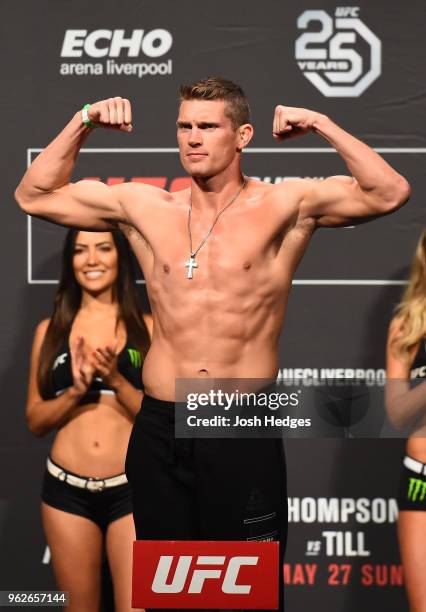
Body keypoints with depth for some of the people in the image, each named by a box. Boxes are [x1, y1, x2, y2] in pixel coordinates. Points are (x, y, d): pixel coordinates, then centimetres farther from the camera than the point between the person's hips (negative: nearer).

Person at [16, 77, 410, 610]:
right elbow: (34, 196, 12)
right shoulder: (145, 207, 6)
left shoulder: (283, 206, -2)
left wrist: (322, 125, -14)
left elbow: (390, 193, -12)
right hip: (160, 427, 3)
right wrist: (82, 124, 4)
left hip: (245, 431, -3)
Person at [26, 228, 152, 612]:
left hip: (131, 490, -2)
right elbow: (35, 420, 7)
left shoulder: (147, 328, 1)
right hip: (67, 489, 2)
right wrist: (76, 391, -11)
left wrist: (115, 379, -16)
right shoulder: (51, 330, 7)